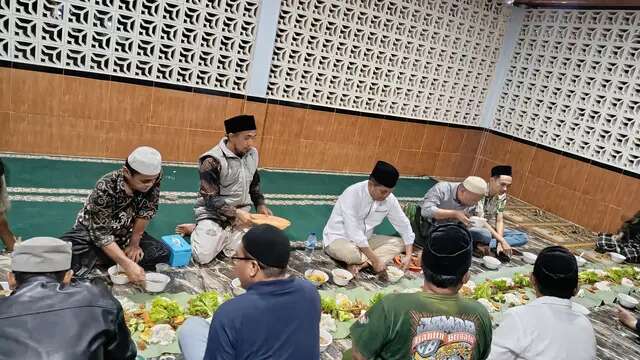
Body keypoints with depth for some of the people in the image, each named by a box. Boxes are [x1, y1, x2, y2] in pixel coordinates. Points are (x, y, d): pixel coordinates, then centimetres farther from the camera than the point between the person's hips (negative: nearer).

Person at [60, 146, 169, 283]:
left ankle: (98, 260, -12)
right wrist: (127, 264, -39)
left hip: (125, 233, 5)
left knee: (163, 253, -18)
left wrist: (134, 243, -14)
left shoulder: (153, 176, -23)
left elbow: (147, 210, -12)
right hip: (91, 231, -5)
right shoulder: (106, 187, -33)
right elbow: (101, 233, -31)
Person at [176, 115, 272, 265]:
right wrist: (236, 213, -29)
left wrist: (260, 204, 3)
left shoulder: (252, 154, 1)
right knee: (203, 257, -19)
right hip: (213, 214, -5)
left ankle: (223, 235, 15)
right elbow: (210, 199, -19)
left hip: (241, 214, 5)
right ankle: (199, 230, 12)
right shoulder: (213, 160, -19)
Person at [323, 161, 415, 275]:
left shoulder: (389, 199, -10)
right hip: (338, 239, -7)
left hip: (364, 241, 7)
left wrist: (408, 255, -7)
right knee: (350, 253, -39)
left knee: (399, 243, -8)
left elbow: (403, 224, 1)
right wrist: (375, 260, -29)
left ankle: (361, 264, -20)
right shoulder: (352, 194, -28)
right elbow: (354, 233, -32)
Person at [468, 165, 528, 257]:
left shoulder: (502, 196, 0)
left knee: (523, 237, -7)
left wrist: (499, 243, -20)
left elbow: (499, 220, -3)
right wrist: (502, 241, -30)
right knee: (485, 234, -41)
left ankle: (483, 245, -19)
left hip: (491, 229, 8)